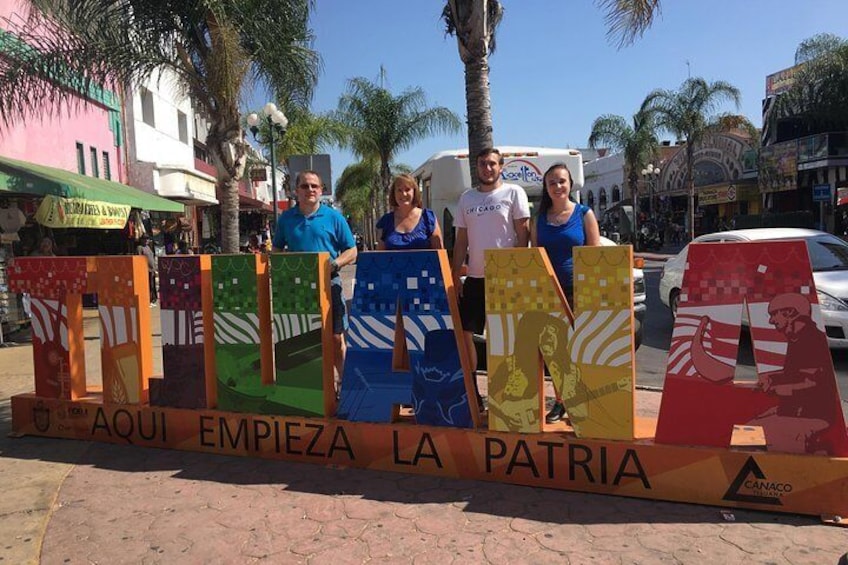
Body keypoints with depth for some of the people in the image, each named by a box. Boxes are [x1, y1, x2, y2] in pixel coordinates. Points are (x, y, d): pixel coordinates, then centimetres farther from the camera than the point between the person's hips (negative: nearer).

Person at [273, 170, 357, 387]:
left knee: (335, 338, 1)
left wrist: (334, 264, -15)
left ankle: (342, 381, 15)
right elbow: (277, 250, 17)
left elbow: (351, 252, 3)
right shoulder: (286, 218, 9)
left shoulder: (334, 217, 2)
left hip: (328, 283, -2)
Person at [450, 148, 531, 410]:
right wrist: (455, 276, 7)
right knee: (463, 333, 4)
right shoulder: (467, 198, 13)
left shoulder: (513, 192, 0)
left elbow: (523, 234, -4)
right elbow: (461, 241, 13)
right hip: (475, 278, 5)